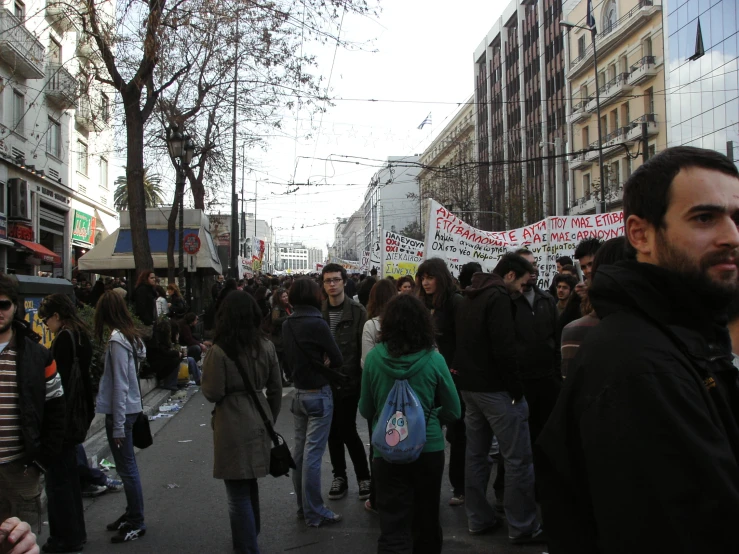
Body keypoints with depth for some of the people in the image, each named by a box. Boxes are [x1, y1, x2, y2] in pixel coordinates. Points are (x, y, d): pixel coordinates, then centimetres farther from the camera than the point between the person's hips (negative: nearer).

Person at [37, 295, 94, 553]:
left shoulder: (64, 338, -17)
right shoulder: (81, 335, 10)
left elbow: (59, 379, -20)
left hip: (61, 417, -10)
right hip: (75, 417, 10)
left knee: (58, 477, 1)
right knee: (69, 474, 19)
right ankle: (75, 531, 29)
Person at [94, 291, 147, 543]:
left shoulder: (117, 340, -18)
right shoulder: (130, 336, 9)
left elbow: (120, 385, -19)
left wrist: (118, 426, -16)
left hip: (121, 410, -9)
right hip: (129, 407, 9)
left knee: (127, 468, 1)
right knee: (126, 467, 18)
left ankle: (136, 524, 11)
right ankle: (132, 514, 29)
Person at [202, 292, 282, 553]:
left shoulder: (219, 351, -14)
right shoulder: (266, 346, 1)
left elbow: (212, 393, -12)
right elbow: (276, 389, 7)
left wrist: (206, 366, 5)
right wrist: (270, 420, 20)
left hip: (232, 426, -6)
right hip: (258, 421, 6)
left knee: (238, 492, 5)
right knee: (250, 484, 24)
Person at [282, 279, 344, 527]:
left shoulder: (287, 324, 3)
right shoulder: (316, 323, -17)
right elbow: (337, 359, -11)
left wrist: (305, 366, 5)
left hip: (299, 392, 7)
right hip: (319, 394, -7)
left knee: (300, 450, 13)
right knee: (313, 453, -2)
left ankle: (303, 506, 25)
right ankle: (314, 513, 5)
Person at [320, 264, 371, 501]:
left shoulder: (357, 311, -6)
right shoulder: (319, 312, 4)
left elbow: (364, 346, -8)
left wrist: (362, 375, -12)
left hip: (349, 380, -4)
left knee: (347, 430, -4)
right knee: (333, 430, 11)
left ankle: (364, 476, 14)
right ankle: (339, 476, 26)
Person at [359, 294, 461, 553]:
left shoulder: (374, 357, -10)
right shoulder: (434, 359, -11)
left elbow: (366, 410, 2)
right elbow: (453, 411, -2)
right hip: (429, 448, 1)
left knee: (393, 526, 3)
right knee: (426, 519, 21)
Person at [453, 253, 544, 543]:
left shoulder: (469, 298, 15)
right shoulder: (498, 297, -14)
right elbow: (504, 349, -22)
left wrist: (464, 374, 17)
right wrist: (517, 390, -15)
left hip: (469, 387, 9)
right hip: (496, 388, -9)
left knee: (476, 454, 13)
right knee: (518, 458, -2)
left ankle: (478, 519, 21)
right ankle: (522, 527, 4)